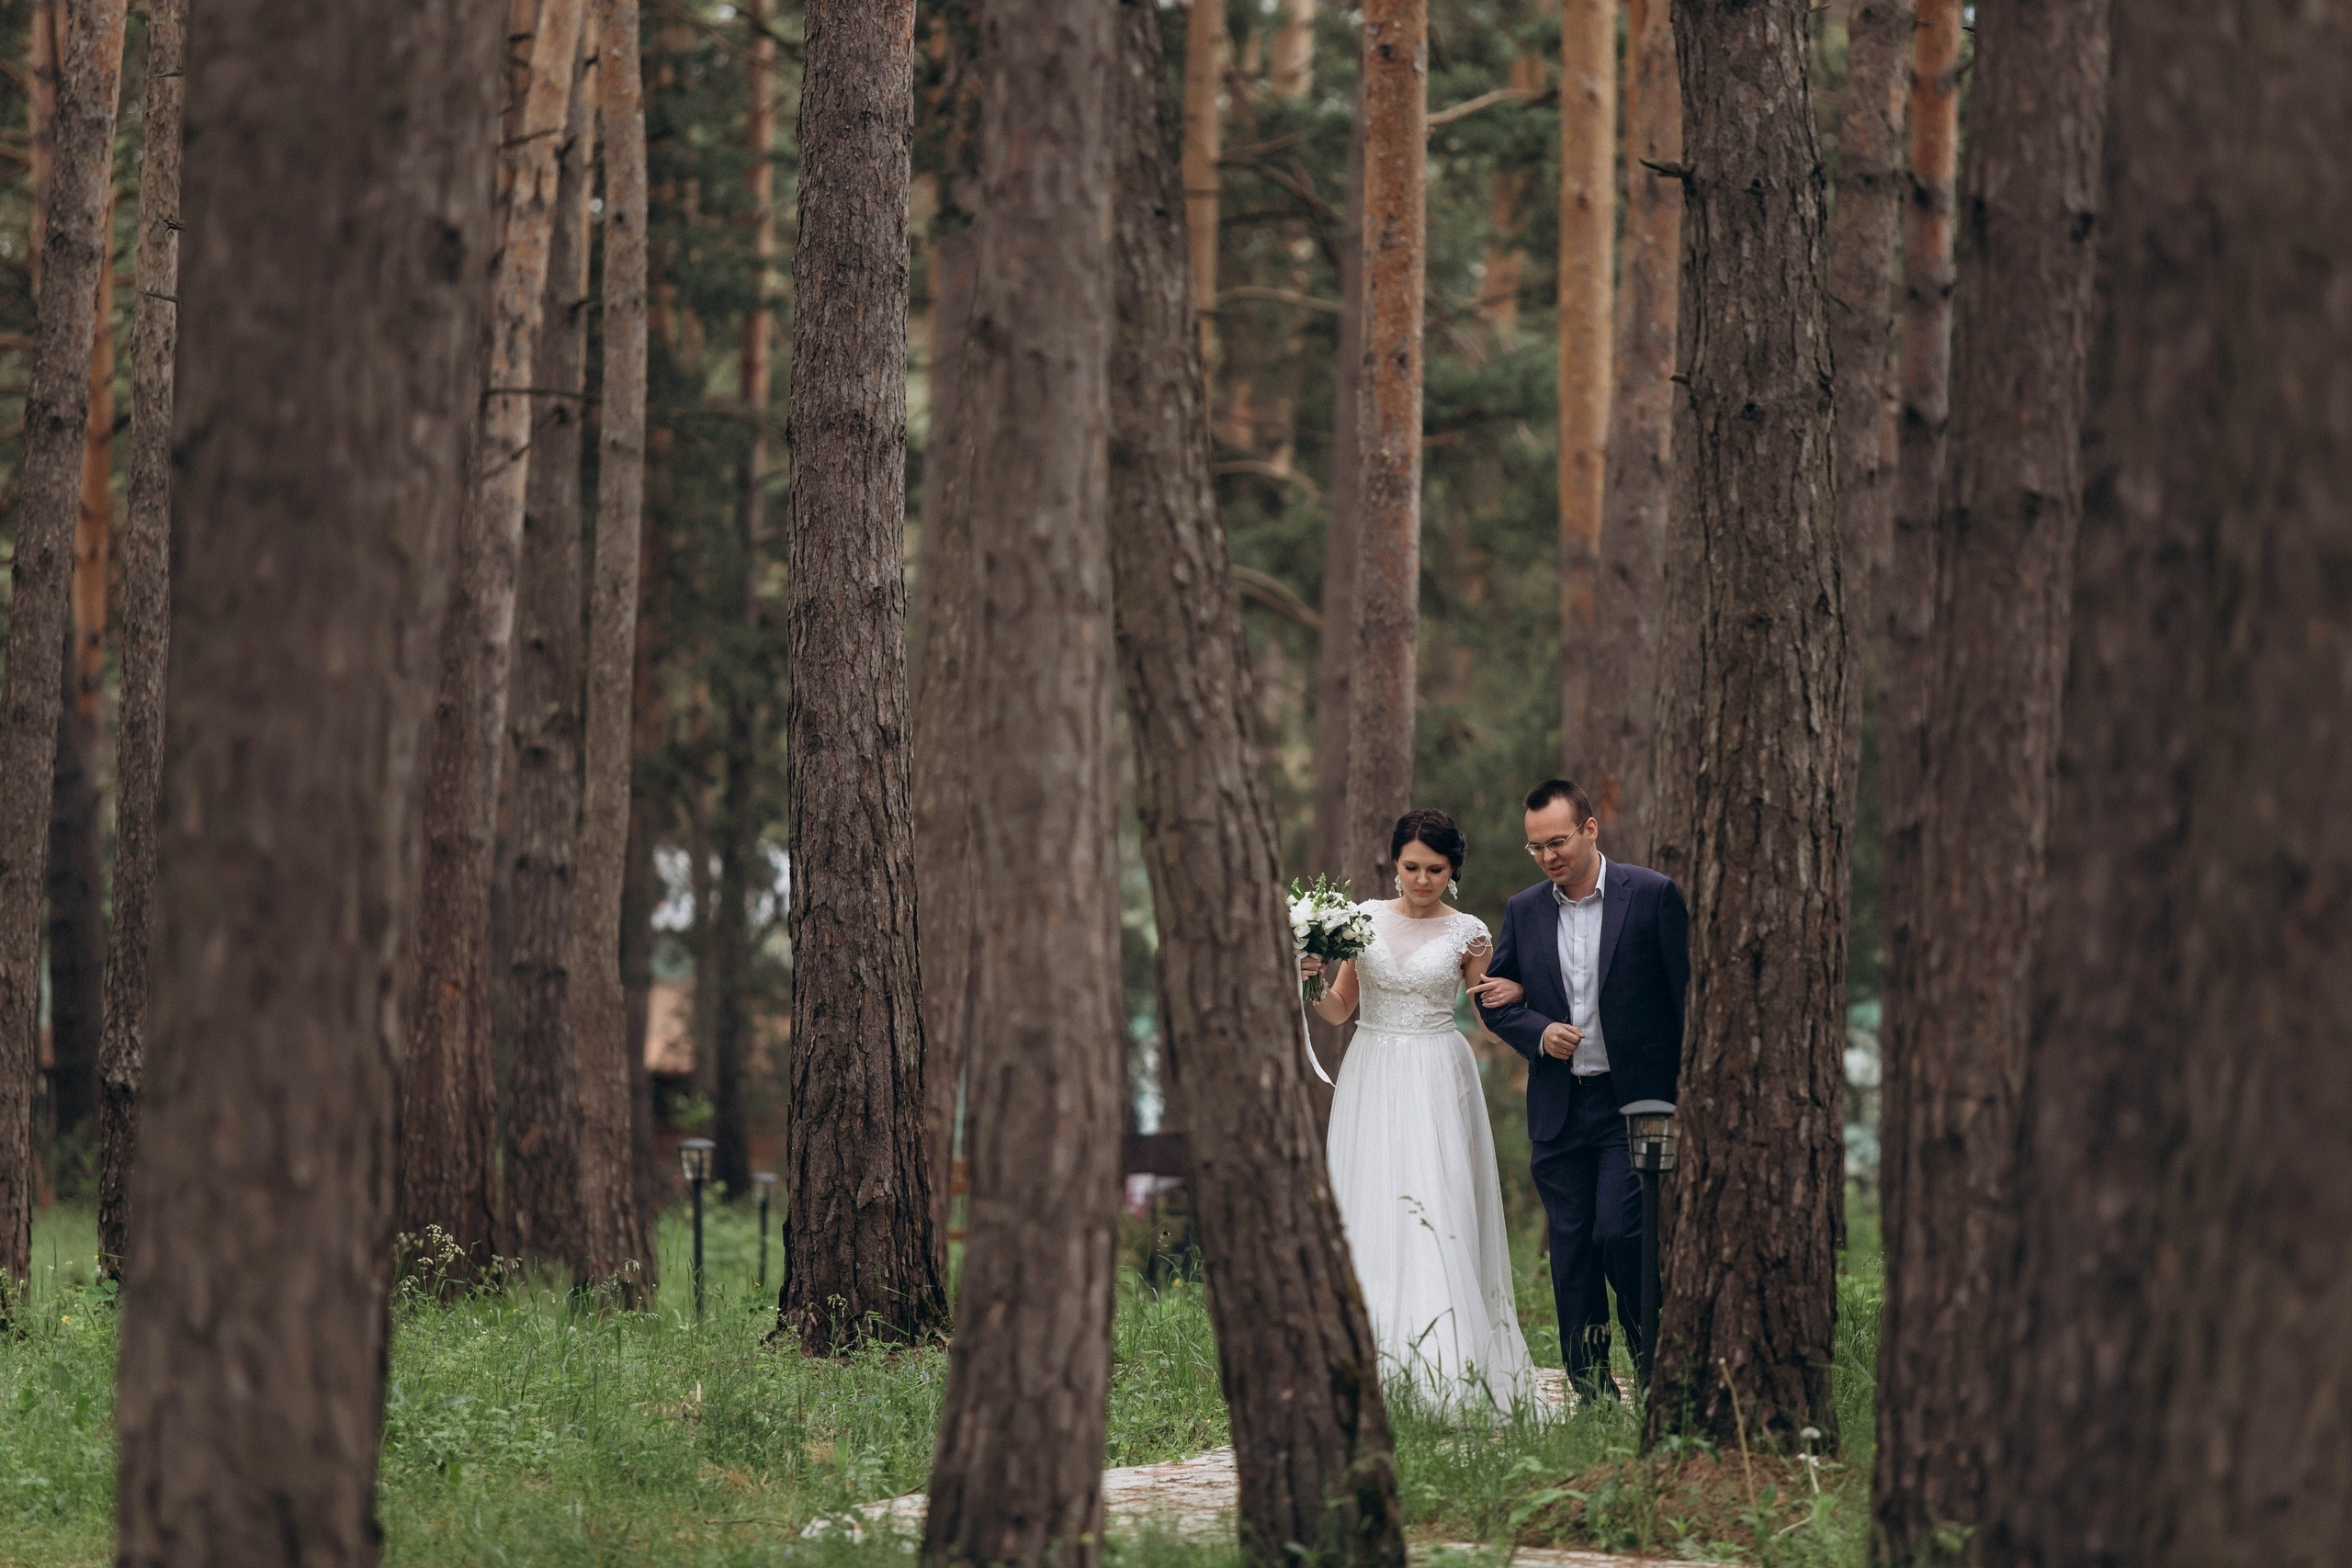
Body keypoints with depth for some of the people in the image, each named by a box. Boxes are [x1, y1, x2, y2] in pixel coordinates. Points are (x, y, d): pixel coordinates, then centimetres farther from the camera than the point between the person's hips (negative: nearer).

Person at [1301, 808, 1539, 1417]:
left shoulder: (1468, 933, 3)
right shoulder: (1364, 919, 8)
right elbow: (1337, 1010, 12)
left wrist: (1488, 973, -9)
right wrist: (1310, 982, -7)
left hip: (1438, 1086, -2)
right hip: (1372, 1082, 2)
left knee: (1436, 1218, -11)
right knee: (1371, 1220, -3)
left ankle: (1445, 1375, -13)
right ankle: (1380, 1371, -2)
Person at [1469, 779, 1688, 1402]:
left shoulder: (1652, 896, -4)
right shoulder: (1524, 911, 8)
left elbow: (1687, 993, -3)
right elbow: (1493, 999, 15)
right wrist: (1538, 1031, -6)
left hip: (1636, 1100, -4)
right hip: (1559, 1109, 4)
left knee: (1618, 1233, -13)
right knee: (1571, 1248, 5)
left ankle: (1655, 1356, 11)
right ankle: (1592, 1390, 11)